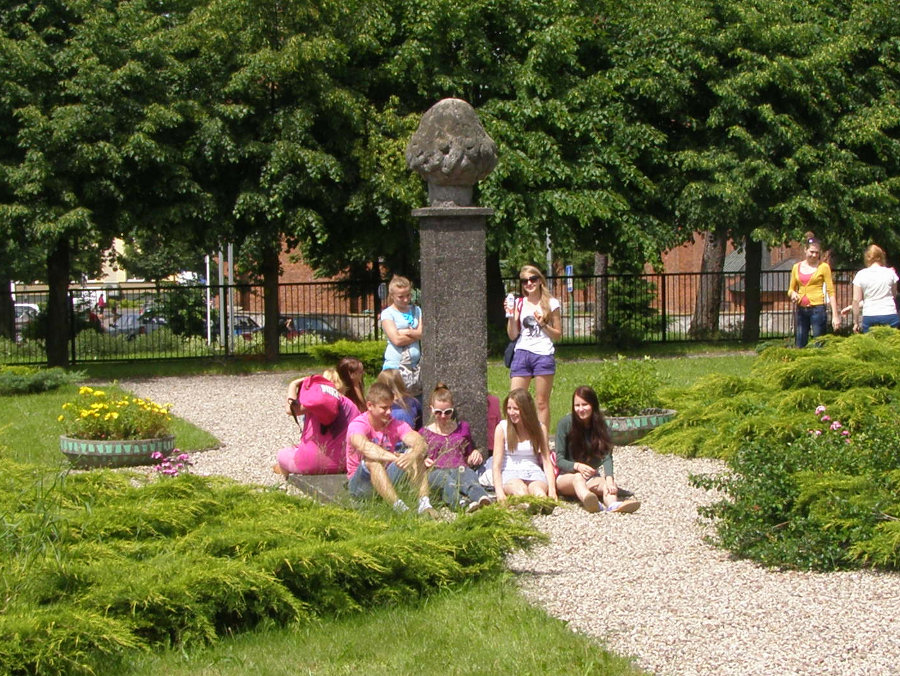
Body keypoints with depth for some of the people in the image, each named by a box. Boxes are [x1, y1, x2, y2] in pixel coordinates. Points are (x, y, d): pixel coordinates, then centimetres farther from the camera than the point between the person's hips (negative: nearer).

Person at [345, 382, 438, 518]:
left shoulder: (395, 425, 0)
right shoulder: (357, 425, -15)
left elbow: (419, 441, -19)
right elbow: (364, 446, -38)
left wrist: (413, 455, -44)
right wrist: (395, 458, -51)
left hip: (388, 479, 5)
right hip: (360, 485, -5)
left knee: (414, 452, -15)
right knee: (372, 460, -35)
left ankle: (424, 504, -29)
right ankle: (399, 507, -48)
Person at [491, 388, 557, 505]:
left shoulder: (540, 428, 11)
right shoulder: (502, 428, 6)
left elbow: (547, 462, 7)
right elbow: (496, 464, 0)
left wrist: (552, 490, -10)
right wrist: (499, 491, -16)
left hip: (534, 473, 2)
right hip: (510, 473, -2)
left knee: (538, 489, -36)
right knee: (520, 489, -39)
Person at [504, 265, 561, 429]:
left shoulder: (551, 303, 7)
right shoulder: (518, 304, 12)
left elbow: (558, 335, 8)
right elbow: (513, 336, 9)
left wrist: (543, 324, -7)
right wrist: (510, 315, -3)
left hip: (543, 354, -2)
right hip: (521, 354, 2)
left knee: (542, 403, -1)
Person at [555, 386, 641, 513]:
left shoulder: (601, 425, -3)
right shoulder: (565, 423, -8)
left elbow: (607, 456, -17)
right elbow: (559, 460, -10)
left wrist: (609, 478, -36)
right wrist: (577, 466, -31)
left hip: (591, 477, 3)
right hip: (567, 476, -3)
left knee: (607, 483, -30)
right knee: (578, 478, -37)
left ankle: (613, 503, -66)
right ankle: (588, 500, -72)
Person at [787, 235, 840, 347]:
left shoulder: (823, 267, -1)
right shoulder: (797, 267, 10)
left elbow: (831, 291, -4)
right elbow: (791, 289, 20)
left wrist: (835, 315, -10)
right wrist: (793, 294, -6)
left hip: (817, 309, -4)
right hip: (801, 310, 4)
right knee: (800, 346, 5)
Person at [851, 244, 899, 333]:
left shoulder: (861, 275, 0)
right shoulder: (890, 273, 2)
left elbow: (856, 300, -1)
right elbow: (894, 294, 14)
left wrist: (856, 322, 5)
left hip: (869, 317, 0)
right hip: (890, 316, 0)